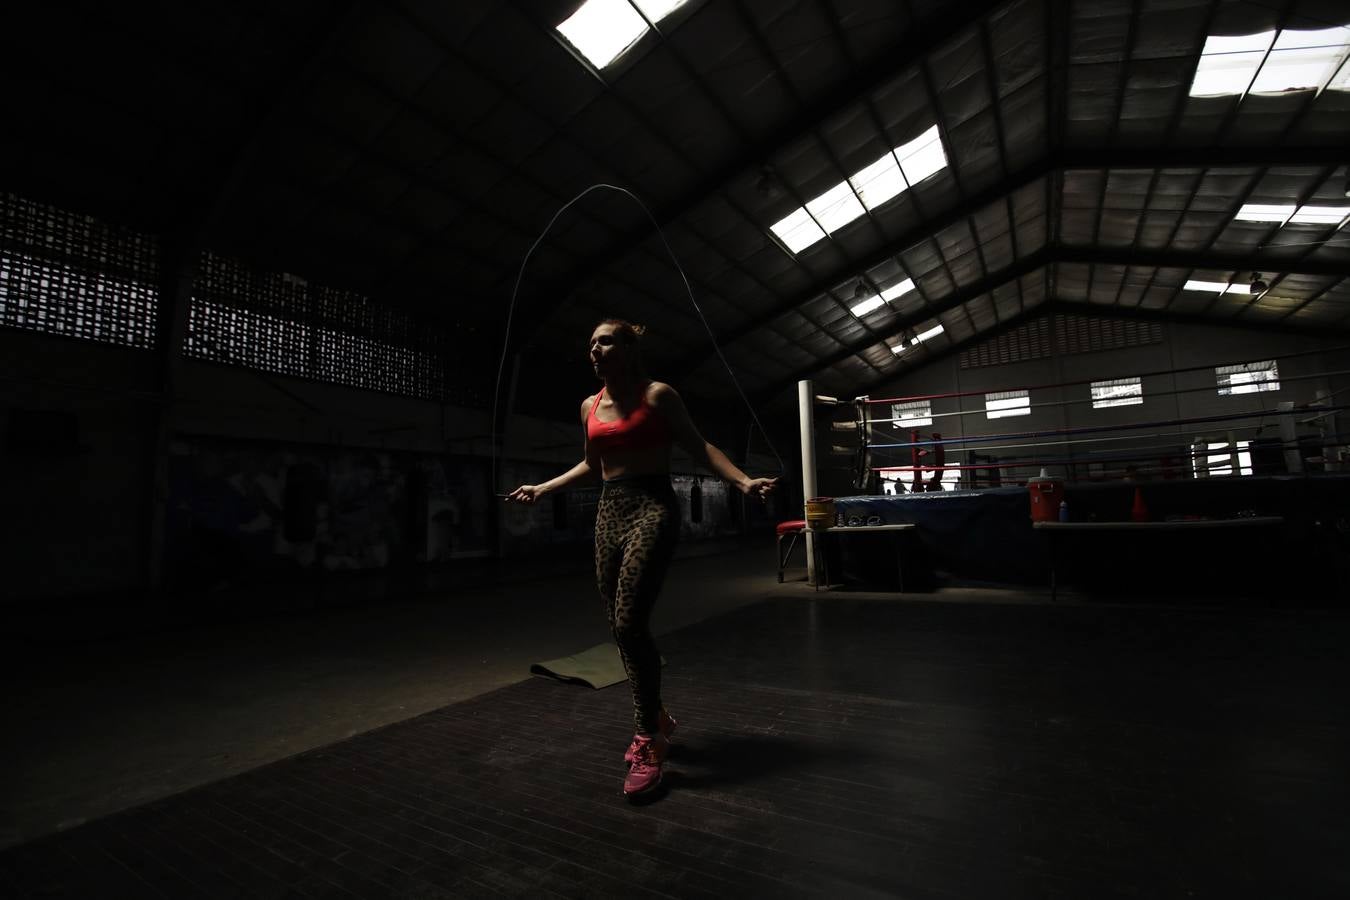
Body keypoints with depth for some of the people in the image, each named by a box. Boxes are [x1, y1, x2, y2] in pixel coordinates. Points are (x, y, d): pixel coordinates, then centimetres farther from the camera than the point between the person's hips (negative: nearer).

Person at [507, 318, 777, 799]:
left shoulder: (657, 394, -4)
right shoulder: (589, 406, 13)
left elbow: (698, 447, -5)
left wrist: (743, 481, -19)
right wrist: (541, 488, 26)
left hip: (652, 507, -6)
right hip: (609, 512, 7)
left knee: (630, 623, -15)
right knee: (620, 627, 9)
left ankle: (649, 740, 2)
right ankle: (654, 717, 31)